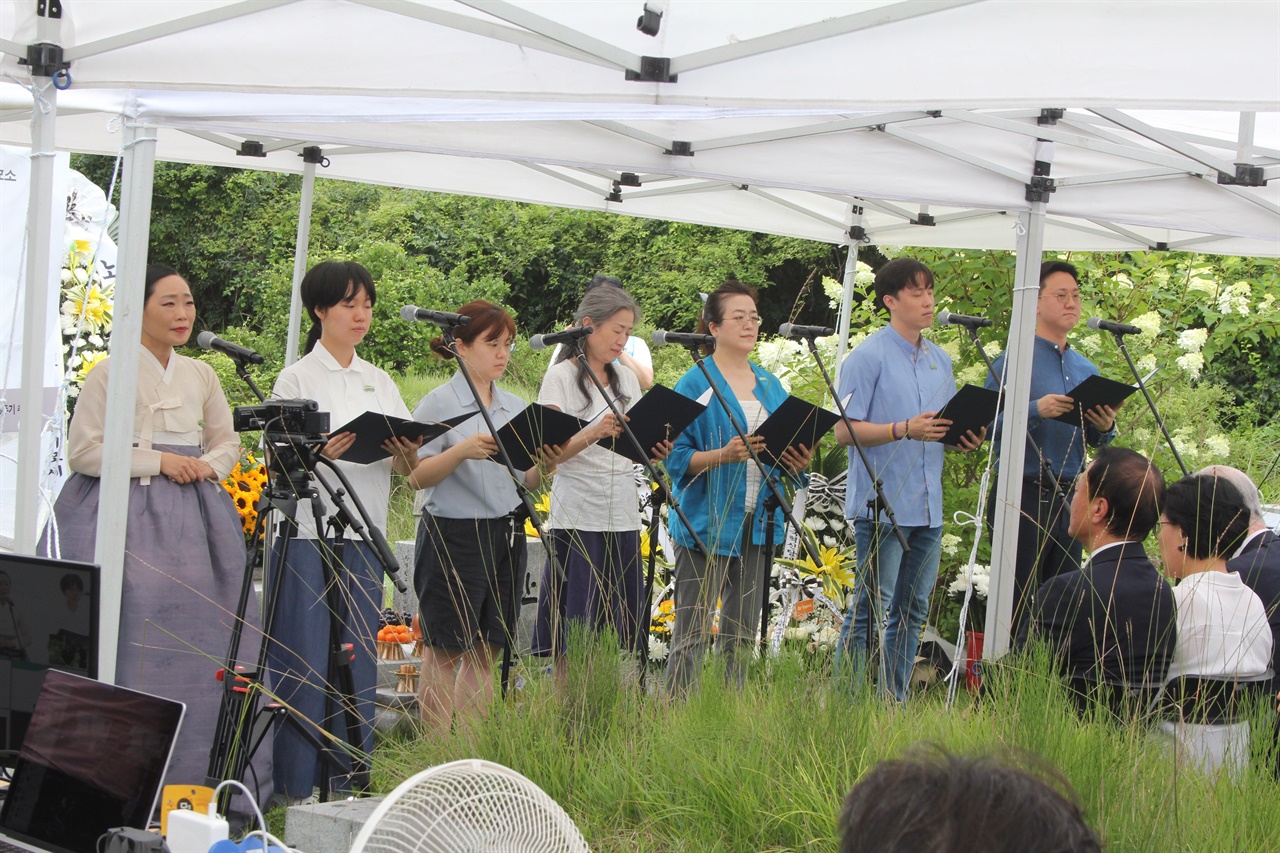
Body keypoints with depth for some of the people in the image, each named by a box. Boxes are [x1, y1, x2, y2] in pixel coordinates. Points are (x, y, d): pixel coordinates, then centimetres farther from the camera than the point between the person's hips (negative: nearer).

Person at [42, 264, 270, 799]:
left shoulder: (201, 375, 14)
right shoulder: (109, 373, -2)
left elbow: (228, 441, 23)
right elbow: (82, 451, -6)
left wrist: (207, 466, 1)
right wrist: (158, 461, -11)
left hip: (194, 521, 5)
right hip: (127, 514, -5)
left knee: (202, 642, -1)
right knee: (132, 640, -12)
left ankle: (197, 779, 5)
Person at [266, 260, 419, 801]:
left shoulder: (379, 382, 16)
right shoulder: (298, 378, 0)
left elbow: (409, 466, 14)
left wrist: (405, 452, -9)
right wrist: (321, 453, -25)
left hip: (364, 538, 5)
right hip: (308, 534, -5)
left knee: (357, 662, 5)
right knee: (305, 660, -7)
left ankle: (348, 783, 12)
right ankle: (296, 787, -2)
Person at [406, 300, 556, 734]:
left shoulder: (515, 407, 12)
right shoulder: (439, 404, -5)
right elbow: (417, 476, -10)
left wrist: (543, 467, -5)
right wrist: (462, 451, -24)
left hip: (507, 532, 6)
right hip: (454, 535, -6)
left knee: (486, 650, 7)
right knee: (446, 649, -2)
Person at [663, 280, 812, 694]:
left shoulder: (770, 385, 14)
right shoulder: (695, 385, -5)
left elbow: (784, 452, 19)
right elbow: (676, 457, -11)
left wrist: (798, 462, -3)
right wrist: (724, 455, -25)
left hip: (757, 521, 6)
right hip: (706, 524, -6)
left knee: (743, 635, 10)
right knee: (692, 633, -8)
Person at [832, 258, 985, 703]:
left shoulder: (940, 360, 16)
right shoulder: (868, 357, -6)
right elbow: (845, 430, -11)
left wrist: (965, 437, 1)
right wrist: (904, 430, -21)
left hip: (928, 507, 7)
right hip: (882, 504, -7)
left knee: (912, 611, 10)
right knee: (871, 609, -7)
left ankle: (895, 701, 16)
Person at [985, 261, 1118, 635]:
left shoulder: (1086, 369, 16)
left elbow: (1094, 441, 19)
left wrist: (1105, 429, -3)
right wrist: (1036, 411, -24)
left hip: (1069, 498, 7)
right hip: (1024, 496, -6)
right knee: (1018, 605, -6)